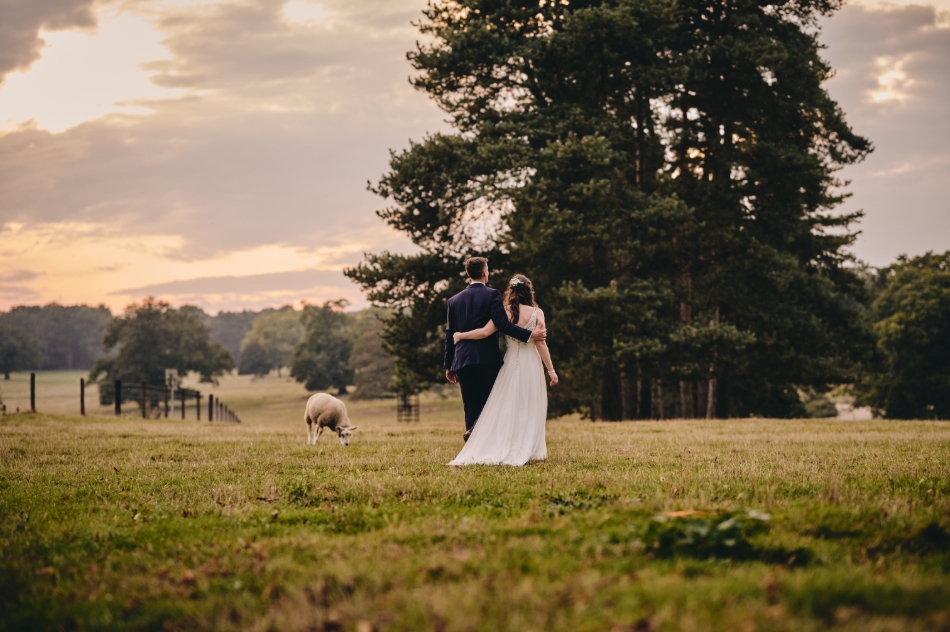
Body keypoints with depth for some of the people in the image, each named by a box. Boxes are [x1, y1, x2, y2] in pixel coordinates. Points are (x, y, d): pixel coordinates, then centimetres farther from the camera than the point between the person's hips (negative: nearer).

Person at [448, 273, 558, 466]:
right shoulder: (537, 313, -6)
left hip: (511, 363, 1)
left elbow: (484, 332, -14)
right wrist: (551, 369, -3)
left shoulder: (505, 312, -5)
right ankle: (527, 451, 7)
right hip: (531, 364, -1)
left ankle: (503, 450, 5)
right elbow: (540, 343, -8)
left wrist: (460, 335, 0)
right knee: (529, 409, 8)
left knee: (506, 408, 8)